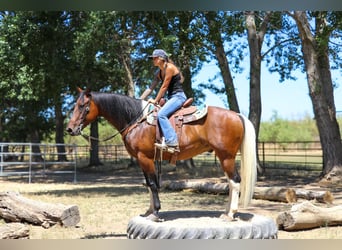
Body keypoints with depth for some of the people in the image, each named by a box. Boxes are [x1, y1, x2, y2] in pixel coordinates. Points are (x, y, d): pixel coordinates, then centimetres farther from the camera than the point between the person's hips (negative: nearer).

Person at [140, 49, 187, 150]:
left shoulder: (170, 67, -11)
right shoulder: (159, 73, 15)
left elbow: (164, 87, -14)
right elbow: (150, 88, 16)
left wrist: (155, 101, -10)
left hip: (178, 96, -10)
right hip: (171, 97, 10)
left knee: (161, 114, -27)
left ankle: (172, 142, -31)